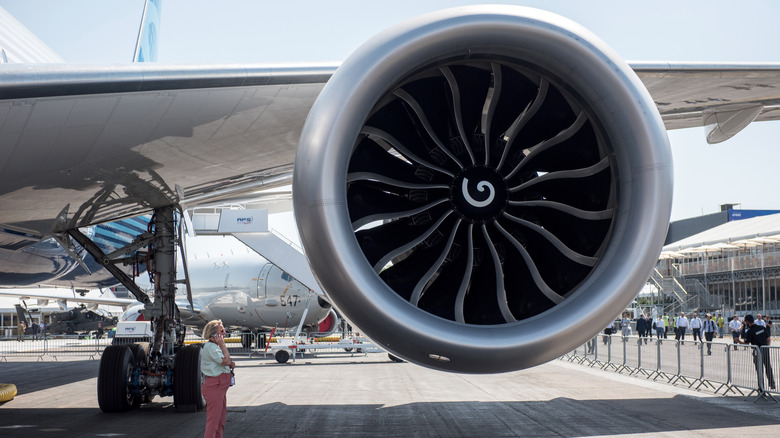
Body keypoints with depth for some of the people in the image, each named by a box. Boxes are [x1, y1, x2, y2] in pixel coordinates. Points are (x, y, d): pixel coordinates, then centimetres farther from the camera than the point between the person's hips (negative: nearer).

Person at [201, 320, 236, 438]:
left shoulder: (216, 346, 18)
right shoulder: (210, 346, -14)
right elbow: (226, 360, -22)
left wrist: (230, 365, 6)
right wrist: (222, 344, -14)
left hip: (220, 387, 10)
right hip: (214, 386, -10)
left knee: (221, 417, 14)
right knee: (213, 419, -11)